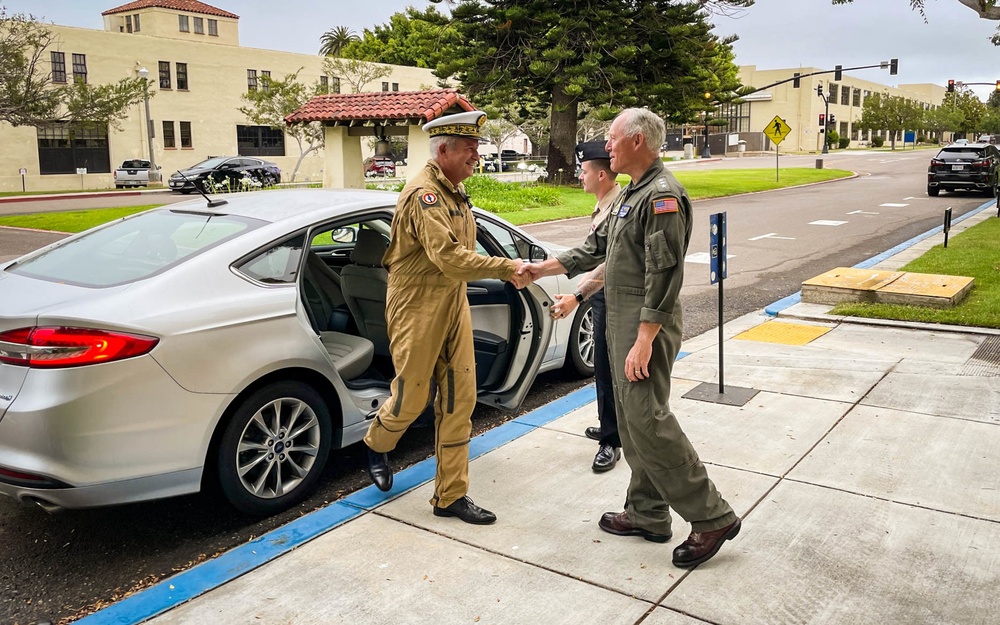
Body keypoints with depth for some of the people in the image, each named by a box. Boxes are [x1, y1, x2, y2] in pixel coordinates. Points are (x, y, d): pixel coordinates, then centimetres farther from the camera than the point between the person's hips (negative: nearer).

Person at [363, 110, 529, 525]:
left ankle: (451, 496, 16)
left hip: (453, 304, 9)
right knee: (412, 397, 4)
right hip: (417, 308, -8)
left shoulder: (454, 191, 12)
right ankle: (376, 445, 39)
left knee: (459, 398, 6)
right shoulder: (424, 193, -19)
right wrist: (507, 268, -28)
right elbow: (448, 258, -30)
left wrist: (505, 271, 3)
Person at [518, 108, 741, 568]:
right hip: (623, 321, 10)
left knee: (647, 419, -11)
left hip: (646, 325, -10)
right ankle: (648, 514, 24)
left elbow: (664, 275, -22)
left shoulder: (662, 196, -16)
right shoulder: (631, 194, 16)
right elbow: (597, 248, 23)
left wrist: (644, 340, -25)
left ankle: (712, 517, 1)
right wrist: (542, 268, 23)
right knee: (632, 419, 13)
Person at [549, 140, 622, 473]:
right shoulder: (604, 205, 10)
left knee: (606, 369, -3)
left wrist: (577, 297, -32)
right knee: (606, 366, 20)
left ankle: (611, 442, 7)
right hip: (601, 294, 10)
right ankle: (611, 427, 35)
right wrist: (579, 291, 18)